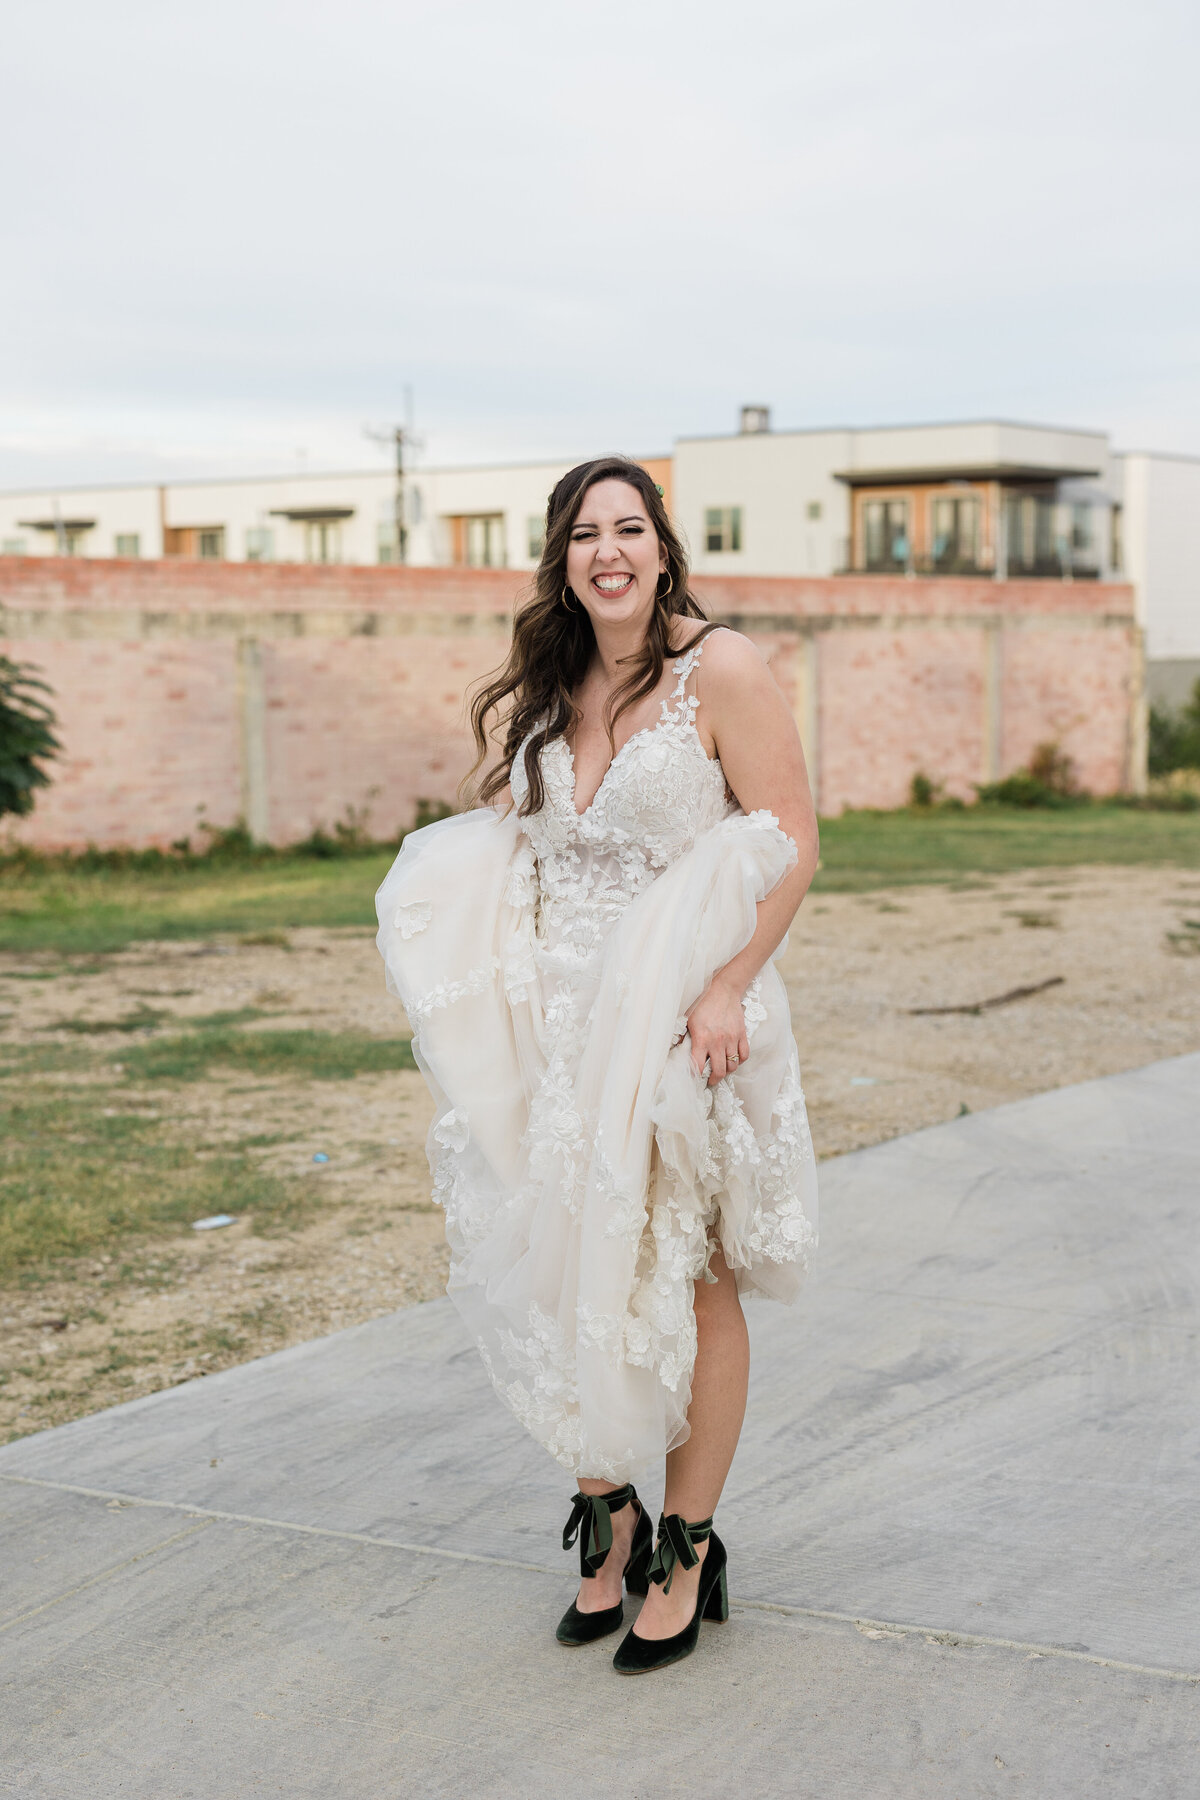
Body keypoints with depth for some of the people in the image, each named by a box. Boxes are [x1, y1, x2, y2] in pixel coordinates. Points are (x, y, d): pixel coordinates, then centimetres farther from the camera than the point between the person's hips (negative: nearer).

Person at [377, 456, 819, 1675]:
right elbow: (504, 850, 18)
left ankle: (686, 1548, 17)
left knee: (686, 1283, 3)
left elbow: (792, 846, -10)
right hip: (557, 1023, 5)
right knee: (566, 1276, 7)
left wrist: (725, 989, -18)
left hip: (685, 1023, -5)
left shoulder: (720, 672, -7)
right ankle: (605, 1514, 26)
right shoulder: (537, 696, 10)